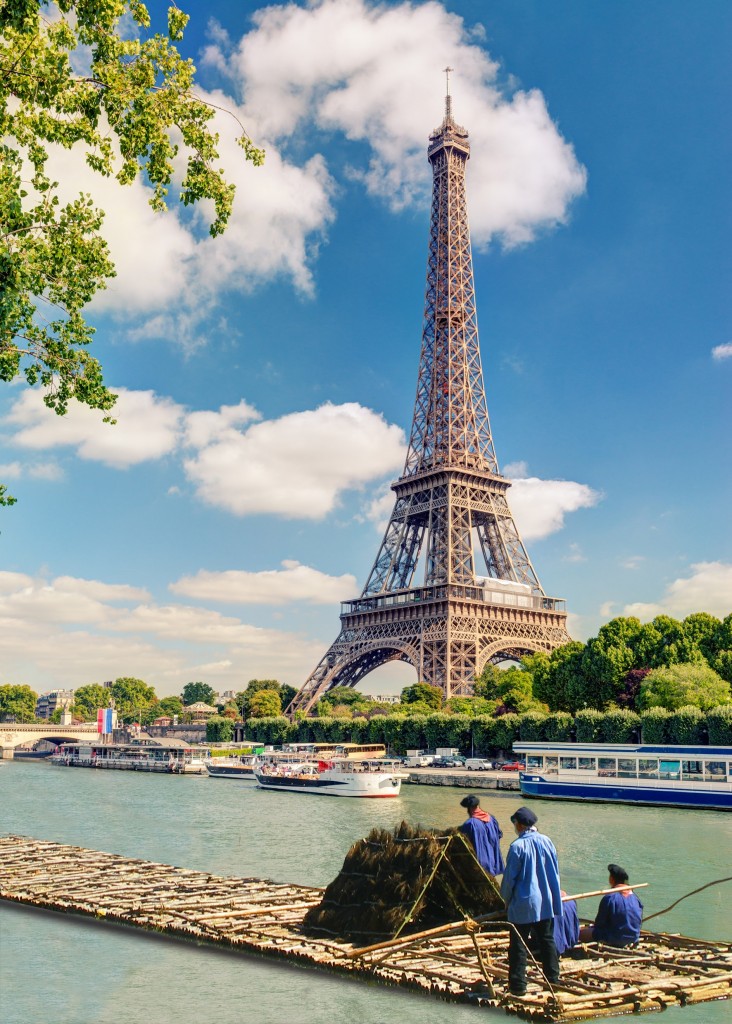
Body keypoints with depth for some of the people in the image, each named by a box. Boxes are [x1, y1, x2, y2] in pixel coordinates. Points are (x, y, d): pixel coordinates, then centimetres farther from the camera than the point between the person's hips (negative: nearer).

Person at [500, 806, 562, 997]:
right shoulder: (547, 842, -1)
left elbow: (509, 878, -10)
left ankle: (518, 986, 6)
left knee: (519, 945, 4)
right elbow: (555, 872, 8)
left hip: (523, 904, -5)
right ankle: (553, 979, 25)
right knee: (547, 941, 18)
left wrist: (506, 900, 5)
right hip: (546, 903, 5)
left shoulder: (517, 846, -16)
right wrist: (554, 898, 20)